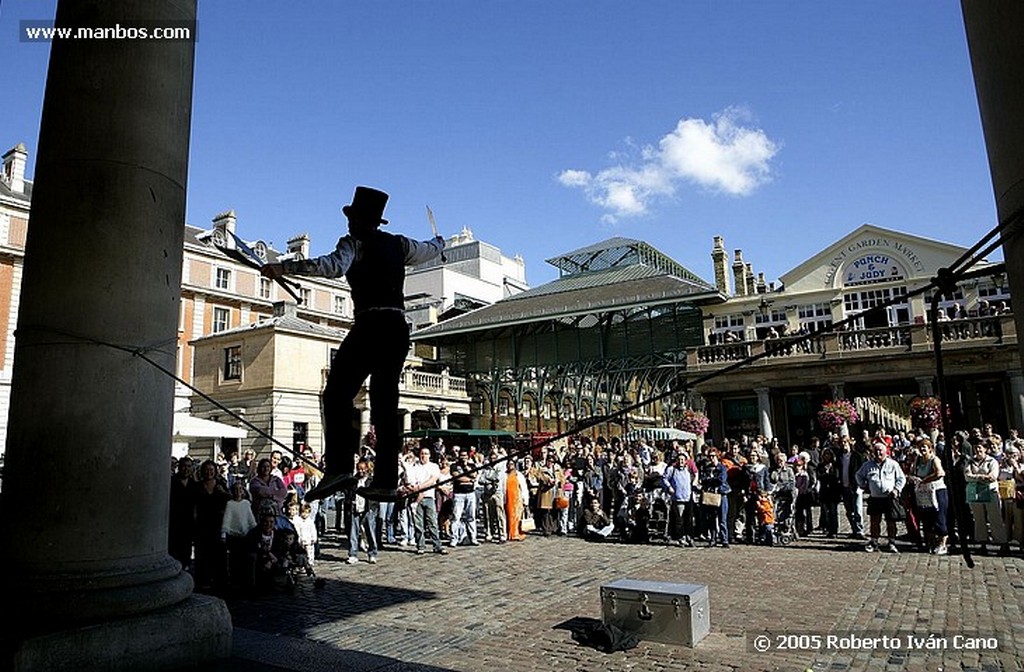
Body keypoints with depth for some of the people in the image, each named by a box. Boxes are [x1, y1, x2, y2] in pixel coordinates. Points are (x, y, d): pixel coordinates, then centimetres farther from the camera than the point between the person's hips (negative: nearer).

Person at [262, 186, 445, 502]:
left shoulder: (354, 242, 3)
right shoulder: (399, 243, 20)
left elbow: (334, 265, -18)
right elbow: (428, 251, 39)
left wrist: (283, 268, -25)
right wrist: (440, 242, 62)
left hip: (370, 325, -6)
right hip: (399, 328, 7)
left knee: (337, 394, -8)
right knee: (385, 402, 5)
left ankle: (340, 466, -22)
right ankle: (386, 481, 0)